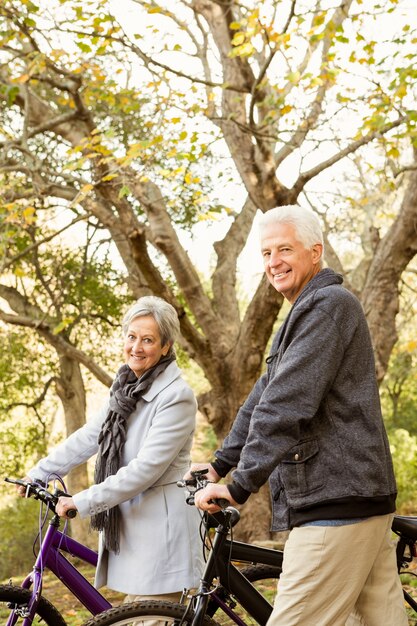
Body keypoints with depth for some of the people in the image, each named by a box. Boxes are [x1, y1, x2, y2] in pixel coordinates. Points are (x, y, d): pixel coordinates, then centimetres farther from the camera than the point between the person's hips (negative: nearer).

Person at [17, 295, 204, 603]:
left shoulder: (176, 396, -16)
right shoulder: (127, 388, 11)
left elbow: (146, 468, -21)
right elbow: (89, 436, 15)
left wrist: (83, 502, -20)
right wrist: (38, 473, 13)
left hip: (161, 528, -8)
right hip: (129, 523, 8)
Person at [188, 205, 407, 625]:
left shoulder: (328, 305, -12)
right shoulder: (307, 313, 22)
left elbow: (287, 405, -21)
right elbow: (263, 398, 23)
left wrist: (239, 486, -21)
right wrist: (220, 464, 20)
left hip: (337, 504, -10)